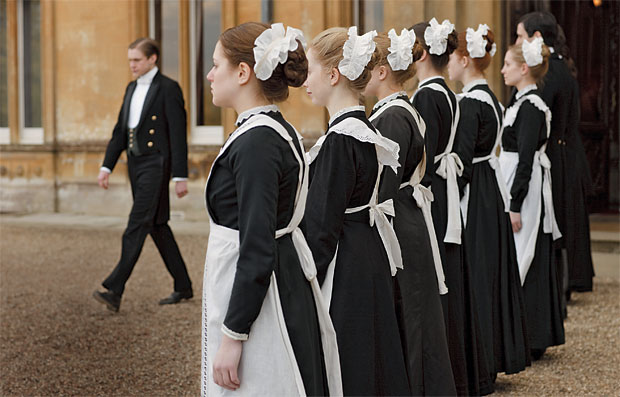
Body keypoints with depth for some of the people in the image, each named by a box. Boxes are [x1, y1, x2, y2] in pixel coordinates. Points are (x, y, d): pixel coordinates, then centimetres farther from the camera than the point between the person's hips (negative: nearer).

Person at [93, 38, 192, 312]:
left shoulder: (168, 89, -8)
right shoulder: (132, 89, 16)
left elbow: (178, 134, -11)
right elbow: (120, 130, 18)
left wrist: (180, 176, -14)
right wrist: (107, 166, 10)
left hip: (155, 164, -8)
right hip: (136, 165, 8)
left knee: (136, 227, -13)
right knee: (157, 226, 11)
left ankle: (114, 291, -17)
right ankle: (183, 287, 21)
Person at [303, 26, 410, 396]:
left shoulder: (341, 139, -20)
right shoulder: (364, 127, 9)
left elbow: (323, 224, -20)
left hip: (343, 267, -10)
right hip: (368, 259, 10)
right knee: (371, 363, 17)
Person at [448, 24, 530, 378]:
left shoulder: (469, 103, -17)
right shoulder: (490, 99, 12)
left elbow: (462, 159, -20)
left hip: (474, 199, -10)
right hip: (491, 193, 10)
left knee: (473, 272, -4)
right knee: (490, 272, 14)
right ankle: (496, 354, 22)